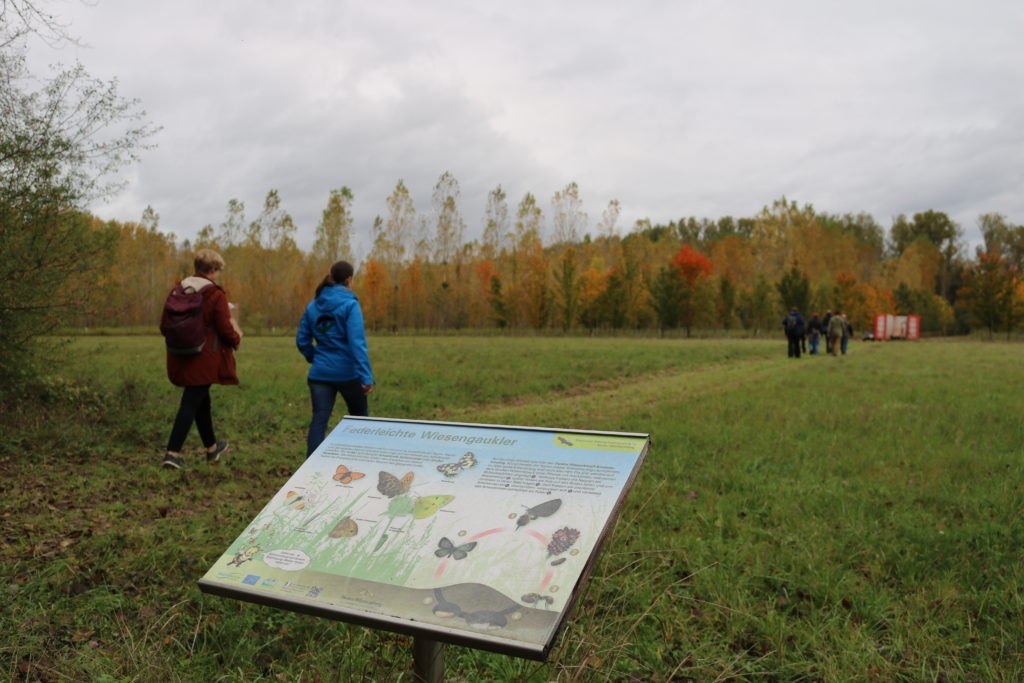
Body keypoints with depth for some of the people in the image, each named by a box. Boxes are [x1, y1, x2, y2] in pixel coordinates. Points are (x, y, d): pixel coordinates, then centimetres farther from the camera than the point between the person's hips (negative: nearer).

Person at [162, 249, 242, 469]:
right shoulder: (216, 295, -13)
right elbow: (226, 330, -13)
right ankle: (172, 453, -6)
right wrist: (236, 339, 7)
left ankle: (212, 448, 35)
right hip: (205, 360, -7)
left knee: (202, 401, 20)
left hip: (181, 359, 7)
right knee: (191, 404, -2)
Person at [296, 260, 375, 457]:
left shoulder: (313, 306, 6)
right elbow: (357, 342, -19)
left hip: (319, 373, 4)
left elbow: (302, 341, 10)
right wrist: (366, 376, -22)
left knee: (319, 420, 2)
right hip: (348, 372, -3)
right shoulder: (350, 304, -10)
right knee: (359, 415, 18)